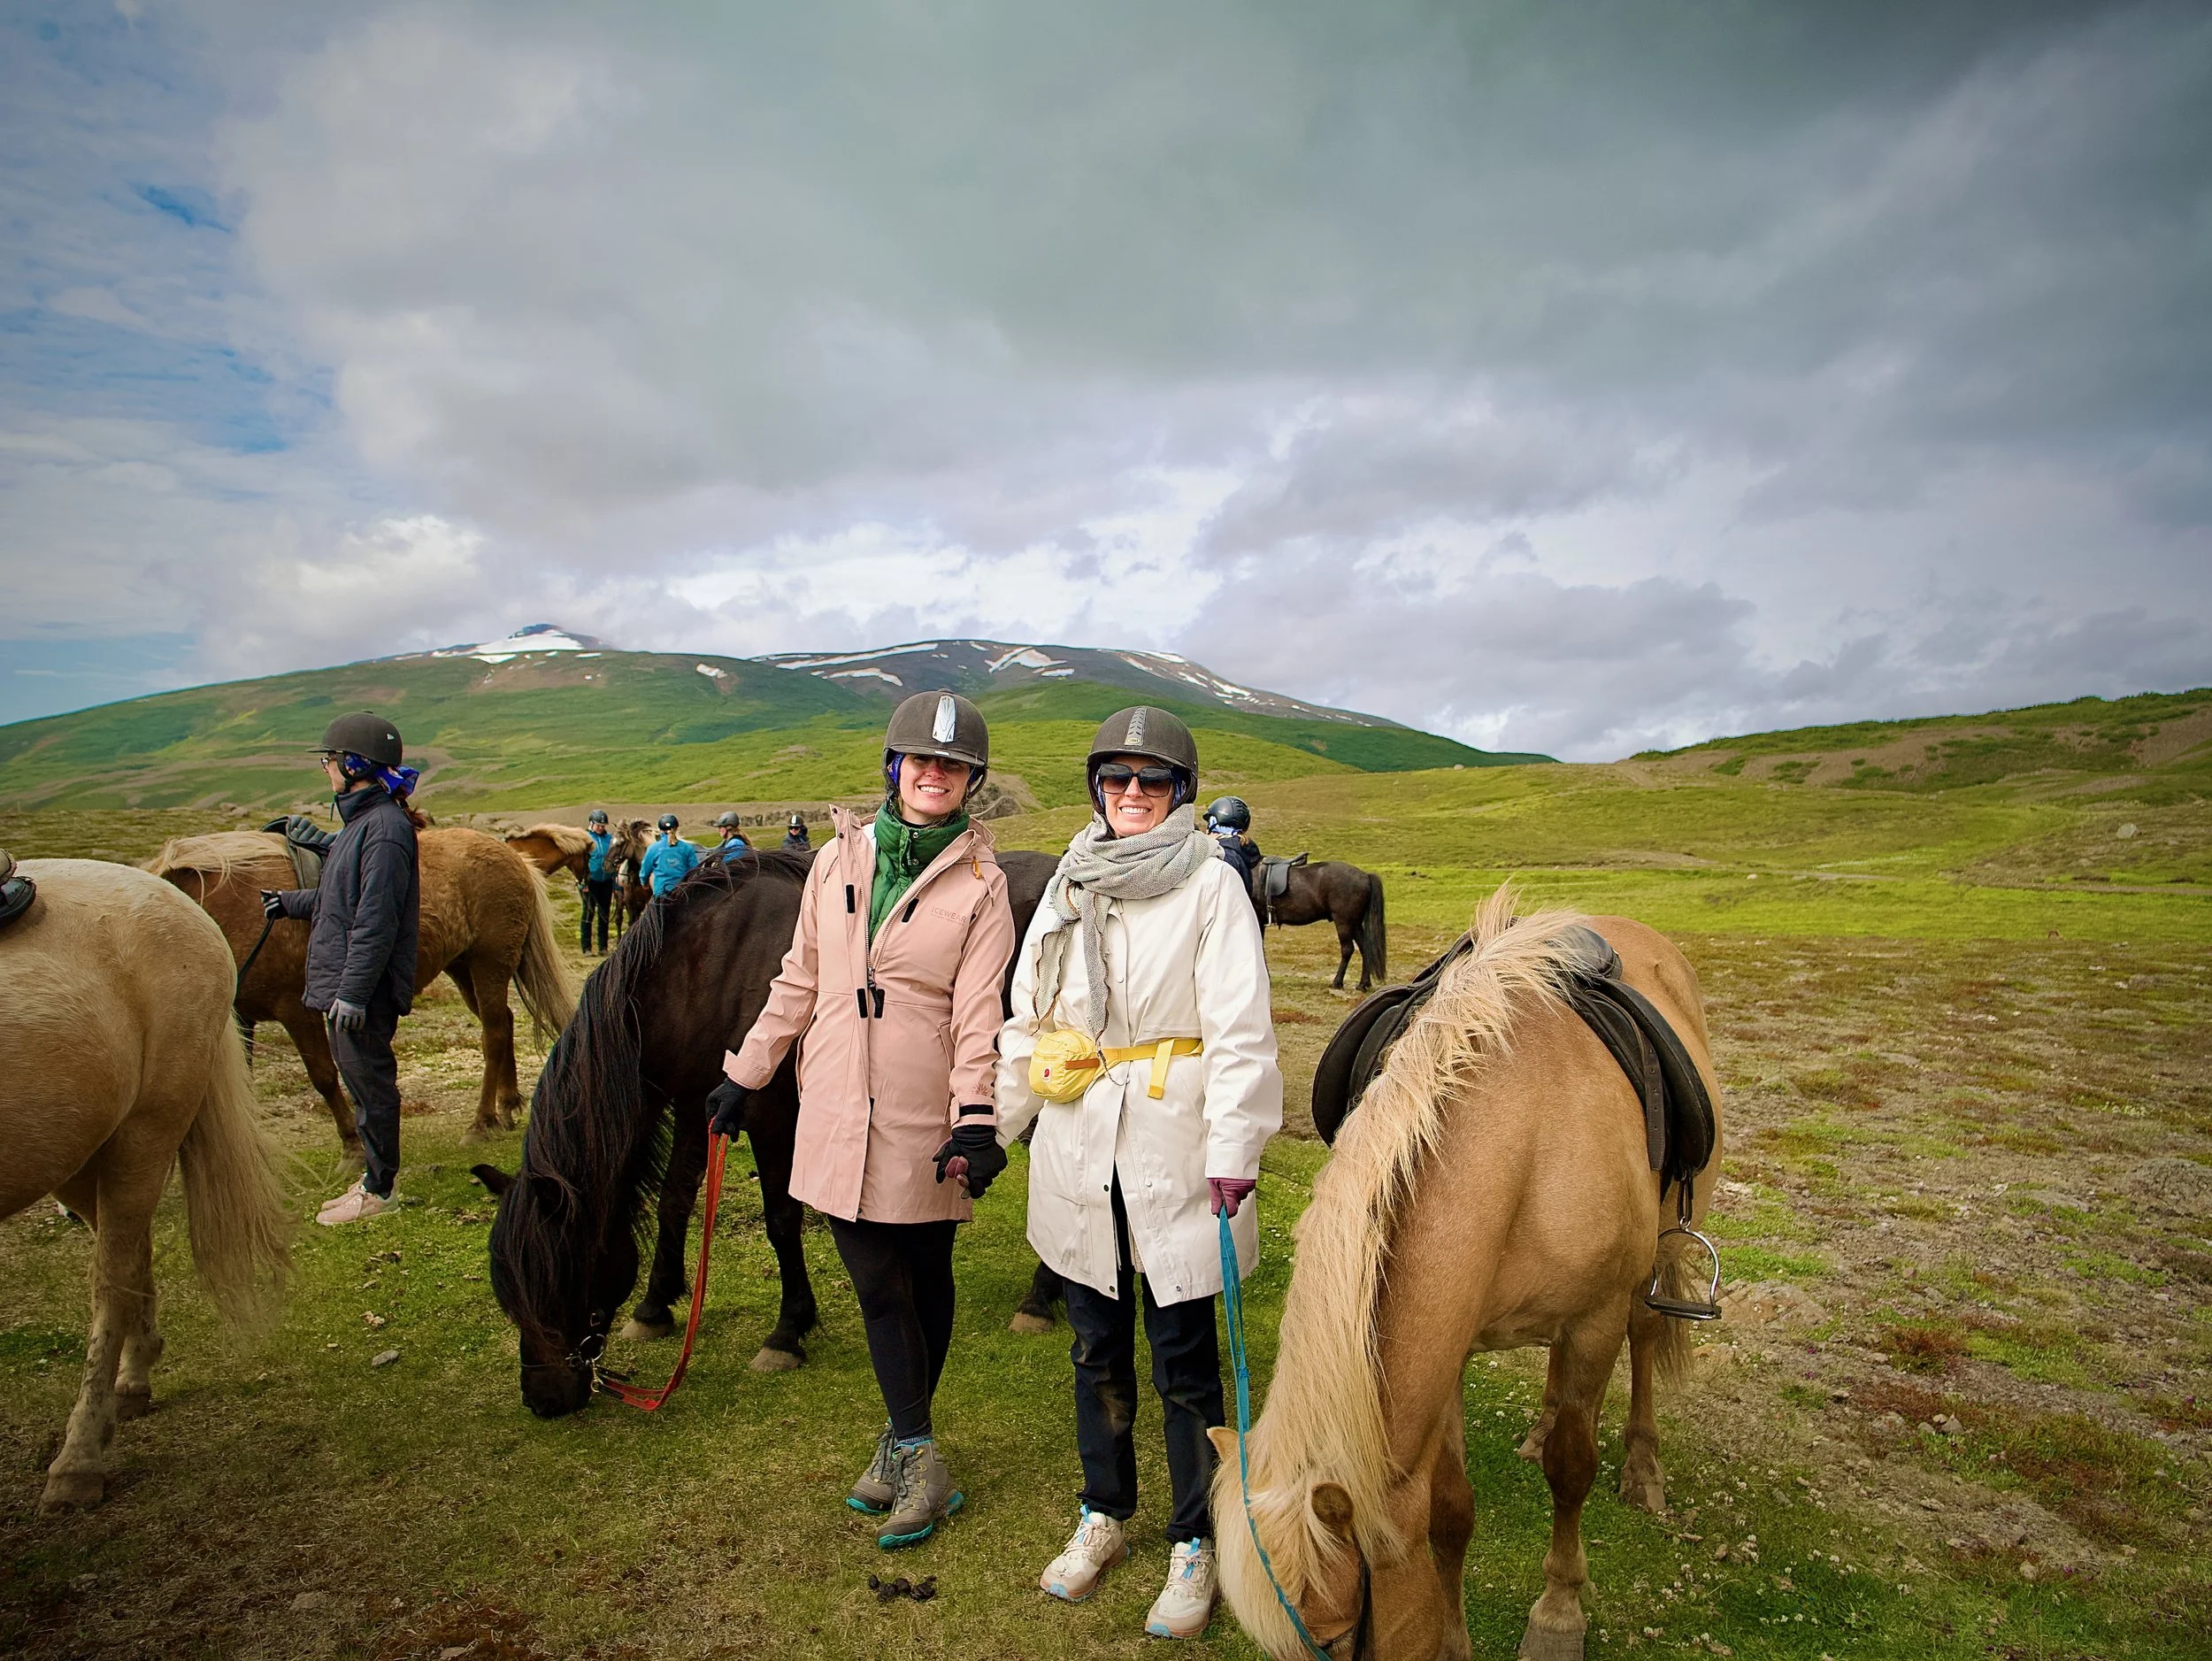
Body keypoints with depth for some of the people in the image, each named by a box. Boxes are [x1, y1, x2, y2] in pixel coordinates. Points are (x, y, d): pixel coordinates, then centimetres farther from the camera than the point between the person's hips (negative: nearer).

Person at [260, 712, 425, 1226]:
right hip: (346, 984, 10)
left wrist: (352, 991, -25)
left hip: (364, 991, -10)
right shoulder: (361, 820, 13)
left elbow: (375, 921, -25)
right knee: (361, 1082, 18)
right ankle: (373, 1177, 31)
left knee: (370, 1082, 2)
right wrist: (288, 903, 34)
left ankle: (379, 1189, 15)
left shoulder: (384, 828, -21)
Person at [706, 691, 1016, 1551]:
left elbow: (979, 1010, -11)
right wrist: (745, 1074, 14)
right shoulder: (839, 859, 5)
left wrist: (976, 1119, -21)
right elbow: (800, 980, 12)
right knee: (878, 1288, 6)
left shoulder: (980, 881, -4)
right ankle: (919, 1460, 21)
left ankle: (904, 1440, 30)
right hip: (838, 1115, 3)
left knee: (926, 1281, 11)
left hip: (925, 1123, -2)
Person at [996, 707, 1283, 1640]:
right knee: (1097, 1347, 18)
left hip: (1172, 1154, -4)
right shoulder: (1069, 888, 7)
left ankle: (1194, 1545, 28)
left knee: (1183, 1360, 8)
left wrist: (1233, 1150, -17)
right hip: (1079, 1156, 5)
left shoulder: (1211, 885, -7)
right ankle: (1103, 1517, 39)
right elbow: (1025, 1020, 11)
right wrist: (990, 1130, 10)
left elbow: (1239, 1031, -12)